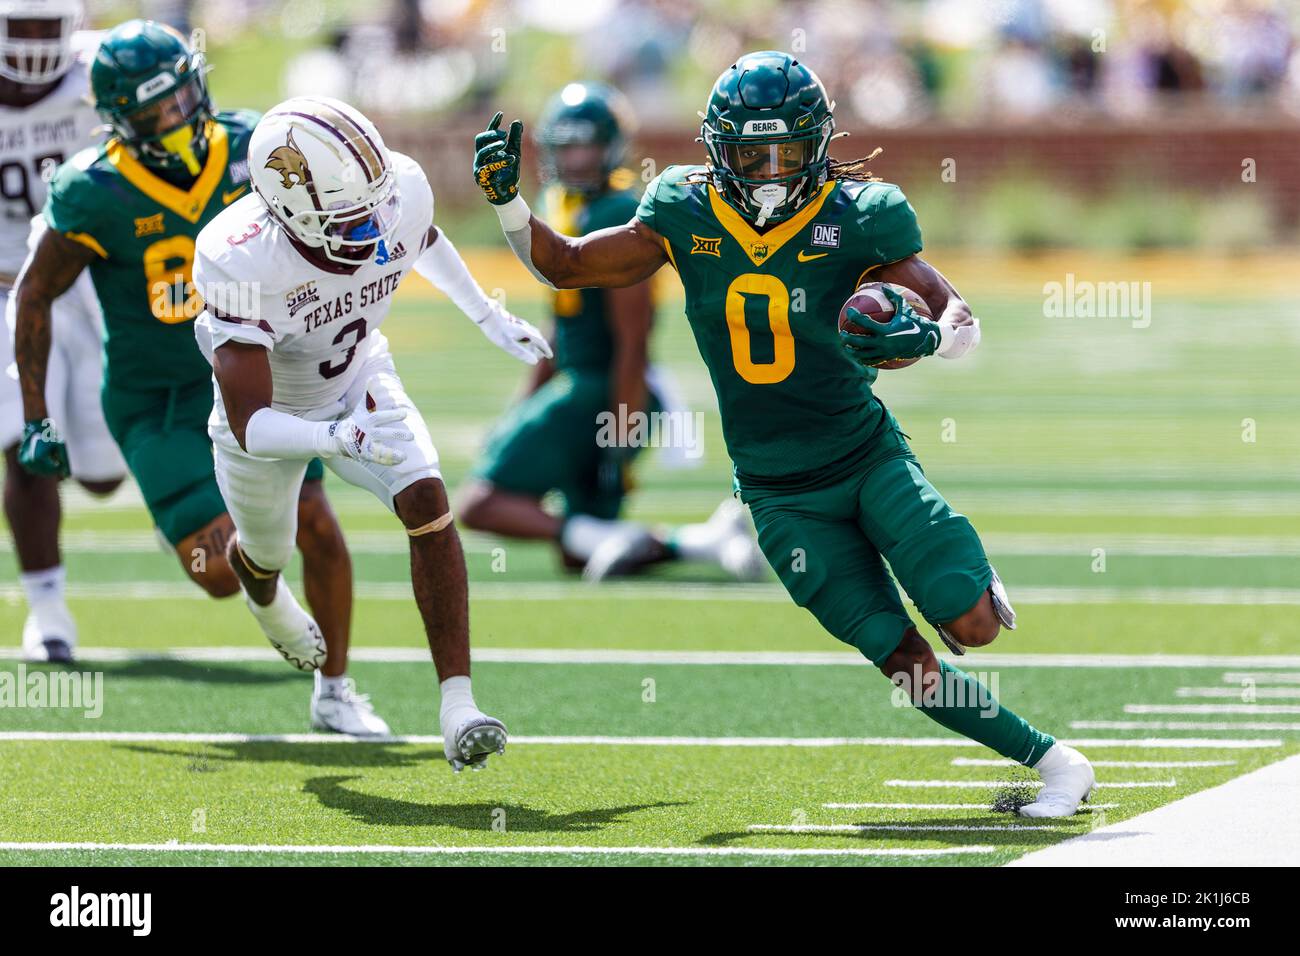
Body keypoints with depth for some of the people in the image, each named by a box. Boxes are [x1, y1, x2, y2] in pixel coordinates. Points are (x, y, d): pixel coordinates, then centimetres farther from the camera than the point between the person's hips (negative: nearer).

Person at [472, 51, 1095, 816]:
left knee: (973, 627, -13)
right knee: (909, 665, -7)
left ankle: (975, 582, 24)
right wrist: (507, 200, -11)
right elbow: (565, 266, 5)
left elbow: (962, 319, -9)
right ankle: (1055, 764, 7)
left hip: (869, 457, -1)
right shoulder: (686, 218, -4)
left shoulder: (854, 218, -11)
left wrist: (928, 336, -32)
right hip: (782, 493, 1)